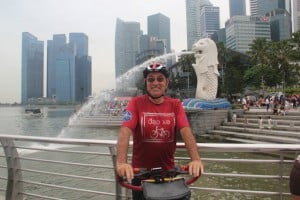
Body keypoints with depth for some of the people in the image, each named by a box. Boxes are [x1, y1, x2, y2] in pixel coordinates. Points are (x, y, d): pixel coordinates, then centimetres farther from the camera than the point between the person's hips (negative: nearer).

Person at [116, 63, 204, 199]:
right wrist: (121, 162, -38)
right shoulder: (136, 103, -10)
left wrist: (196, 159, -32)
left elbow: (186, 132, -16)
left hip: (168, 171, 2)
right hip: (140, 171, -2)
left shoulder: (175, 105, -3)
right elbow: (125, 131, -22)